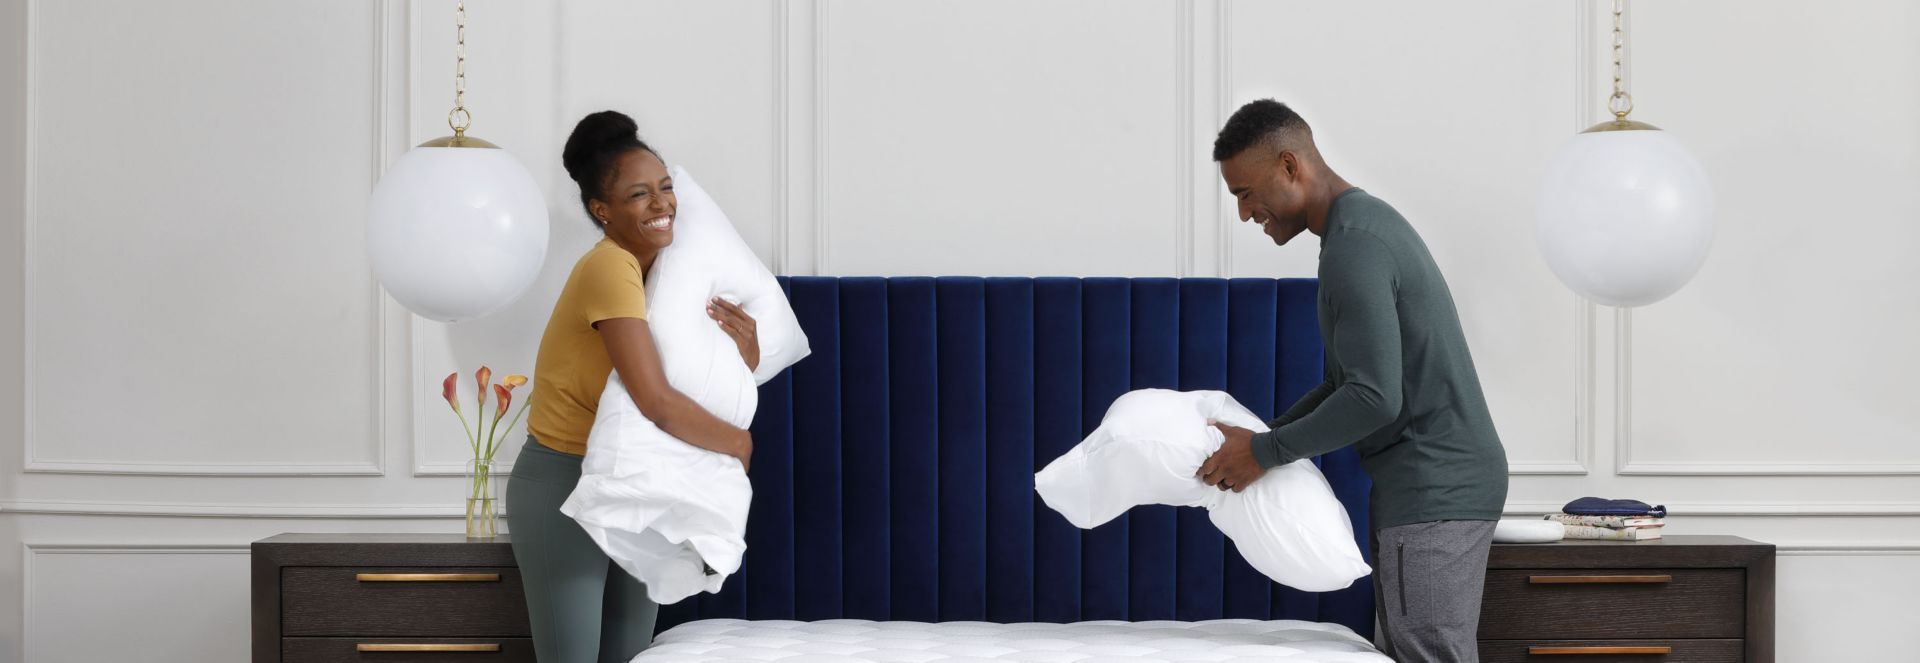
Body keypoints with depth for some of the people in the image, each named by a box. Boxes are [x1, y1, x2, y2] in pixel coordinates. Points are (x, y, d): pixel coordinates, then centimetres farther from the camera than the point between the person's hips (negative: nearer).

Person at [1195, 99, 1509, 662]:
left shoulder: (1353, 246, -17)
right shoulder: (1368, 220, 16)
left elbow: (1374, 399, -23)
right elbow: (1353, 378, 23)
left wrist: (1264, 453, -13)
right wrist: (1263, 437, 16)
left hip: (1433, 493, -10)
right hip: (1440, 483, 10)